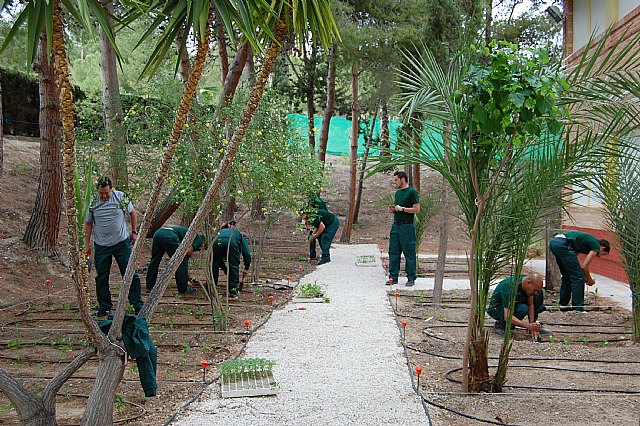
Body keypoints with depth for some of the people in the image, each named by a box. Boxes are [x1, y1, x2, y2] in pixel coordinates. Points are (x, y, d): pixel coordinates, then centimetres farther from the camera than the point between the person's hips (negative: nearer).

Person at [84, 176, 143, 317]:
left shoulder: (121, 197, -6)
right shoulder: (92, 202, -4)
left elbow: (132, 213, 8)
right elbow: (88, 224, 6)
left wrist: (134, 232, 7)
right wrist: (87, 244, 6)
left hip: (122, 242, -1)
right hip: (101, 245, 1)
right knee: (101, 277, 7)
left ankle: (138, 304, 9)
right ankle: (104, 306, 21)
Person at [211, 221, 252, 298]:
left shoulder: (220, 232, 45)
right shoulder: (238, 234, 39)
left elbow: (217, 257, 42)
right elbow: (247, 253, 28)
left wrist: (223, 267, 49)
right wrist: (246, 268, 35)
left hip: (218, 242, 2)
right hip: (231, 242, -2)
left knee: (214, 265, 21)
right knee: (234, 266, 15)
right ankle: (233, 290, 15)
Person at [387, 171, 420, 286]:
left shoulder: (412, 192, -8)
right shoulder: (398, 192, 17)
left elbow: (417, 209, -13)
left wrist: (402, 208, -14)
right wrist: (393, 210, 6)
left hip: (407, 226, -8)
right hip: (395, 226, 8)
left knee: (409, 253, -2)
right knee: (393, 252, 6)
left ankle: (411, 278, 4)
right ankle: (393, 278, 11)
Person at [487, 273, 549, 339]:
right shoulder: (510, 288, -37)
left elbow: (530, 305, -7)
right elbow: (507, 316, -40)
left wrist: (532, 326, -17)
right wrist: (529, 326, -46)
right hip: (496, 308, -7)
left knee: (539, 295, -10)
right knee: (523, 309, -36)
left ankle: (536, 326, 0)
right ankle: (500, 324, -12)